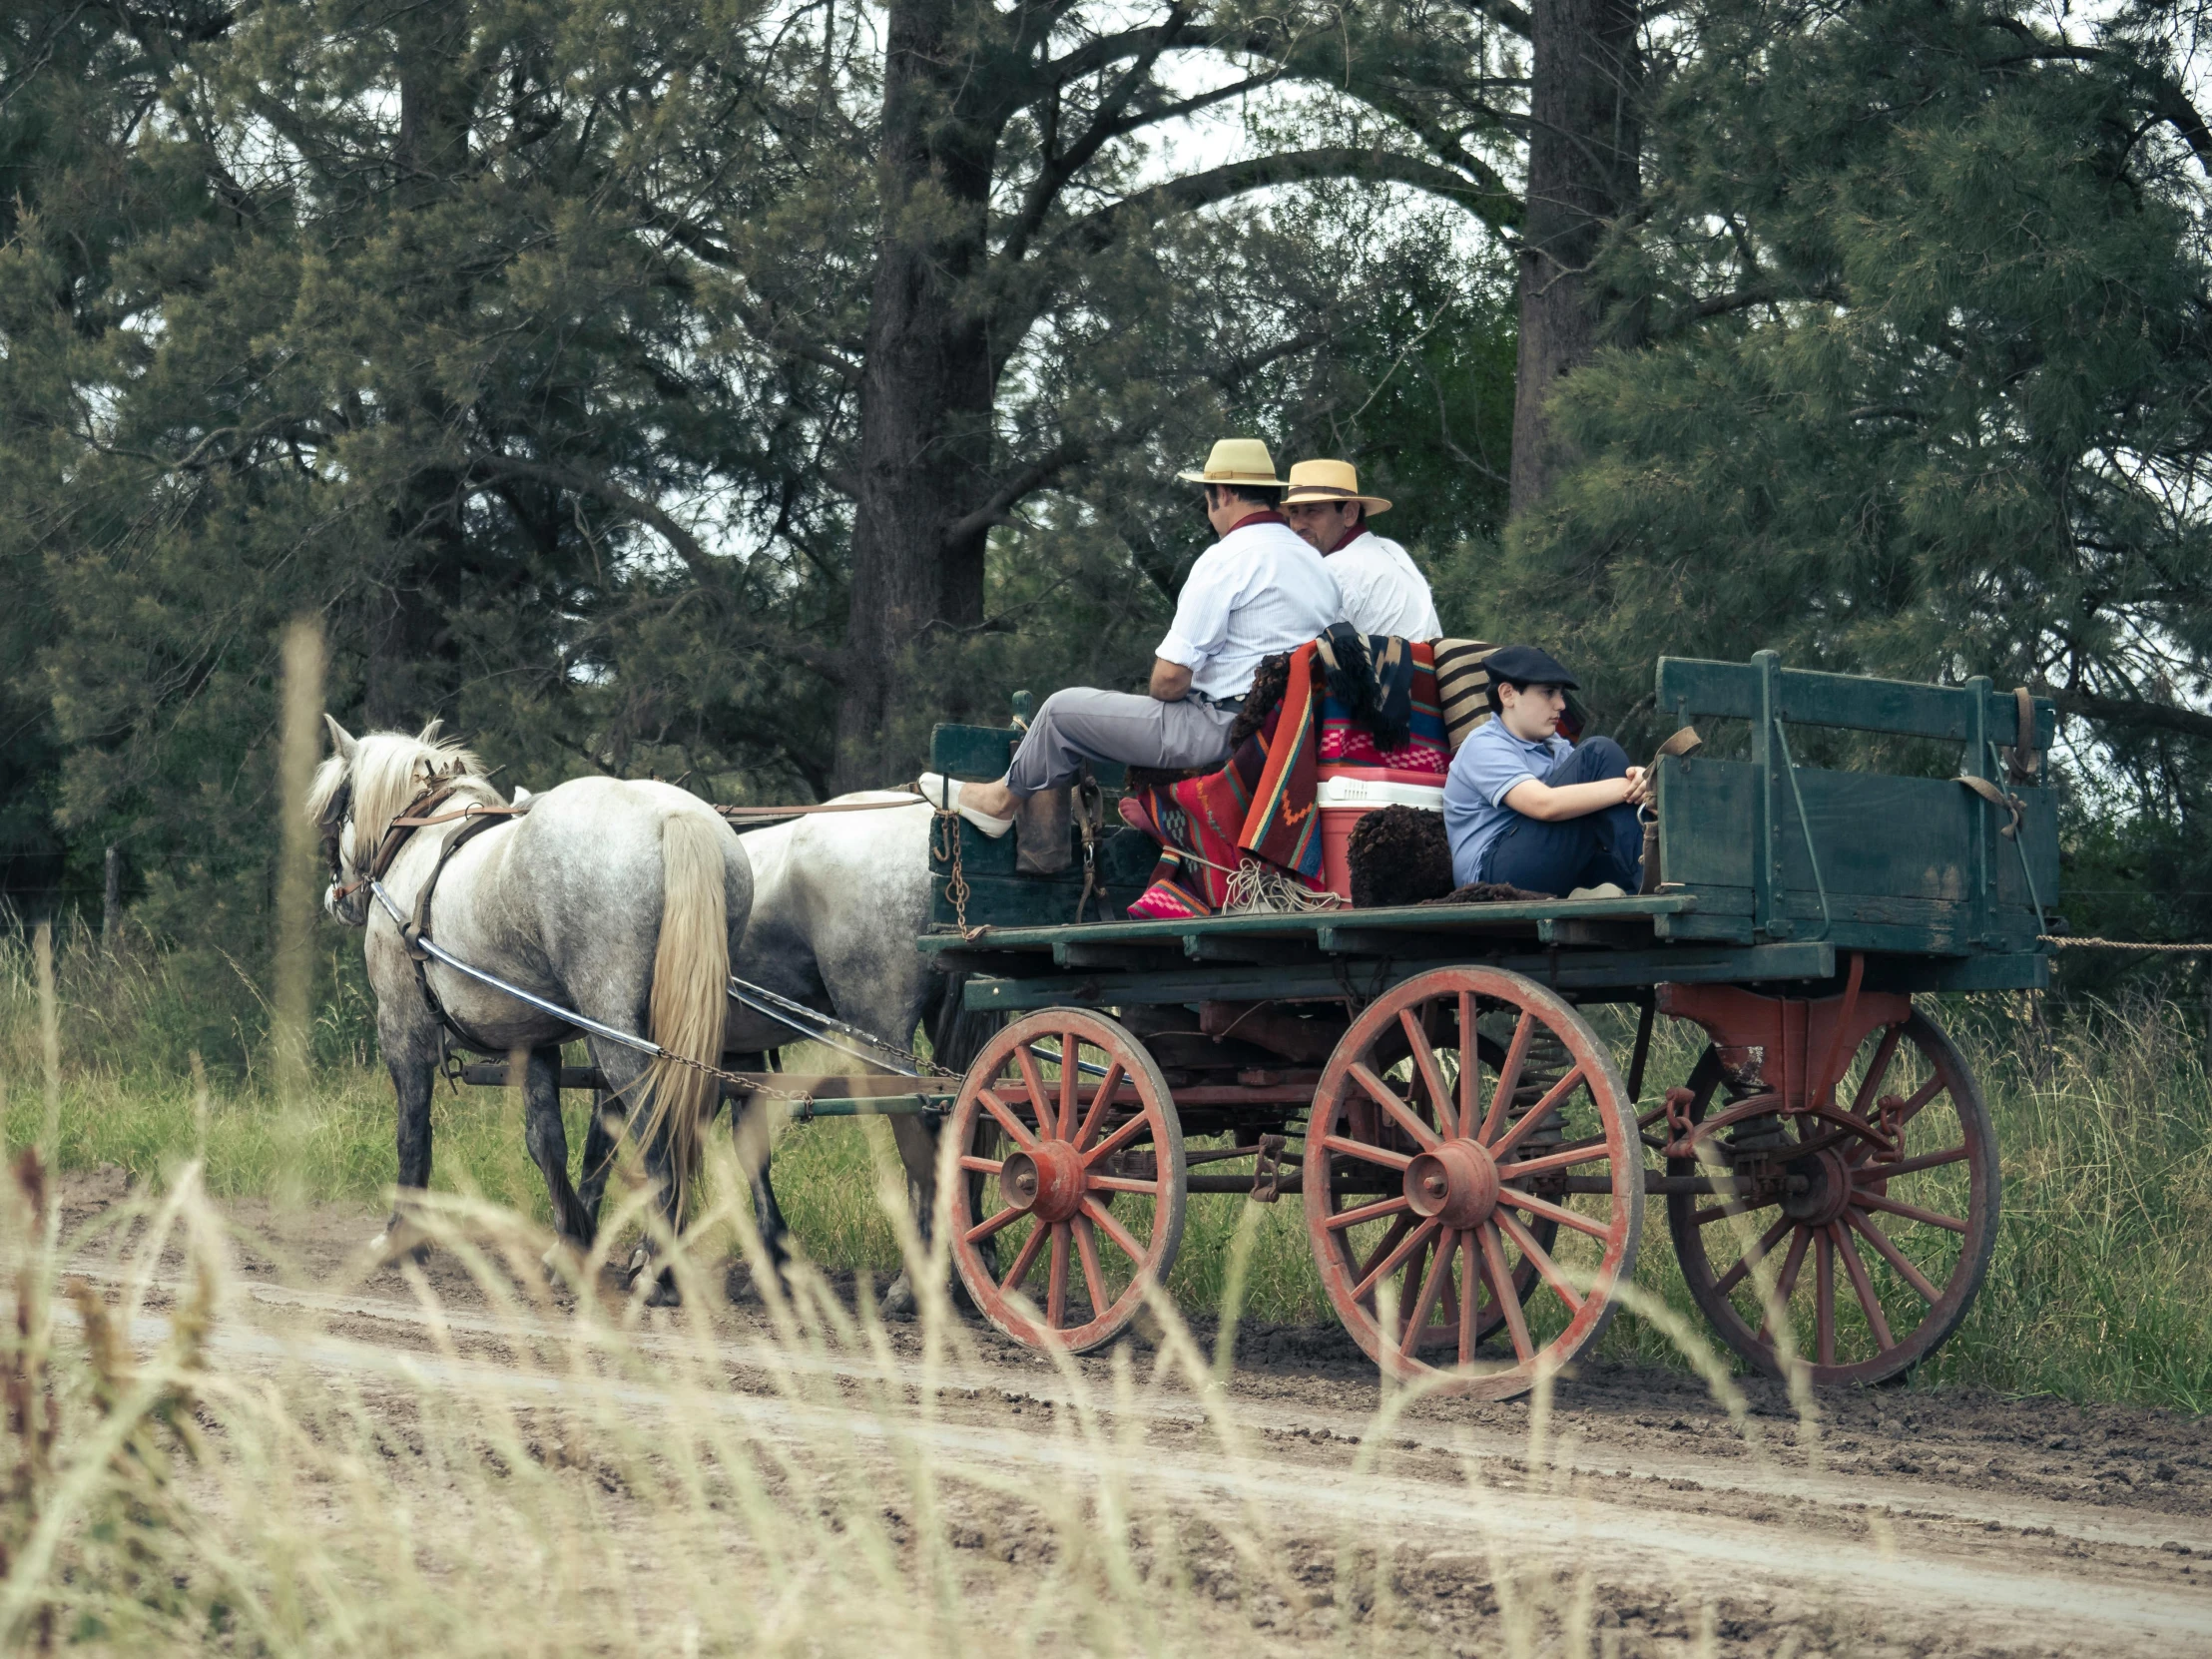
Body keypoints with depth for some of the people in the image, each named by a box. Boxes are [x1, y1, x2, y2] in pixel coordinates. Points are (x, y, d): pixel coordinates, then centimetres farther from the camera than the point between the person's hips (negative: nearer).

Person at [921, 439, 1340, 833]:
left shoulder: (1225, 559, -14)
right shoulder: (1314, 562, 11)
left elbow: (1171, 674, -19)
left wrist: (1160, 696, 6)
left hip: (1226, 729, -9)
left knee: (1064, 710, 9)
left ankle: (1003, 800, 30)